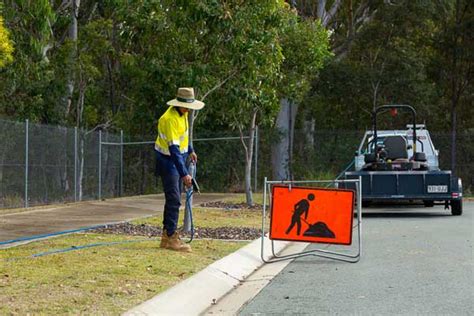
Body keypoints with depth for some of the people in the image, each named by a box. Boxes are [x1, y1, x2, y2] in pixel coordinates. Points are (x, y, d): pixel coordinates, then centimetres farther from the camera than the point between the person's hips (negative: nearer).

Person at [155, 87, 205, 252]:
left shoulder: (182, 113, 1)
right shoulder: (170, 119, -27)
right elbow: (173, 149, -32)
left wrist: (190, 150, 30)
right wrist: (184, 174, -35)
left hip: (178, 158, 9)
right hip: (168, 160, -9)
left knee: (174, 200, 11)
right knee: (174, 200, -12)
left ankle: (167, 236, 16)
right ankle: (171, 238, -9)